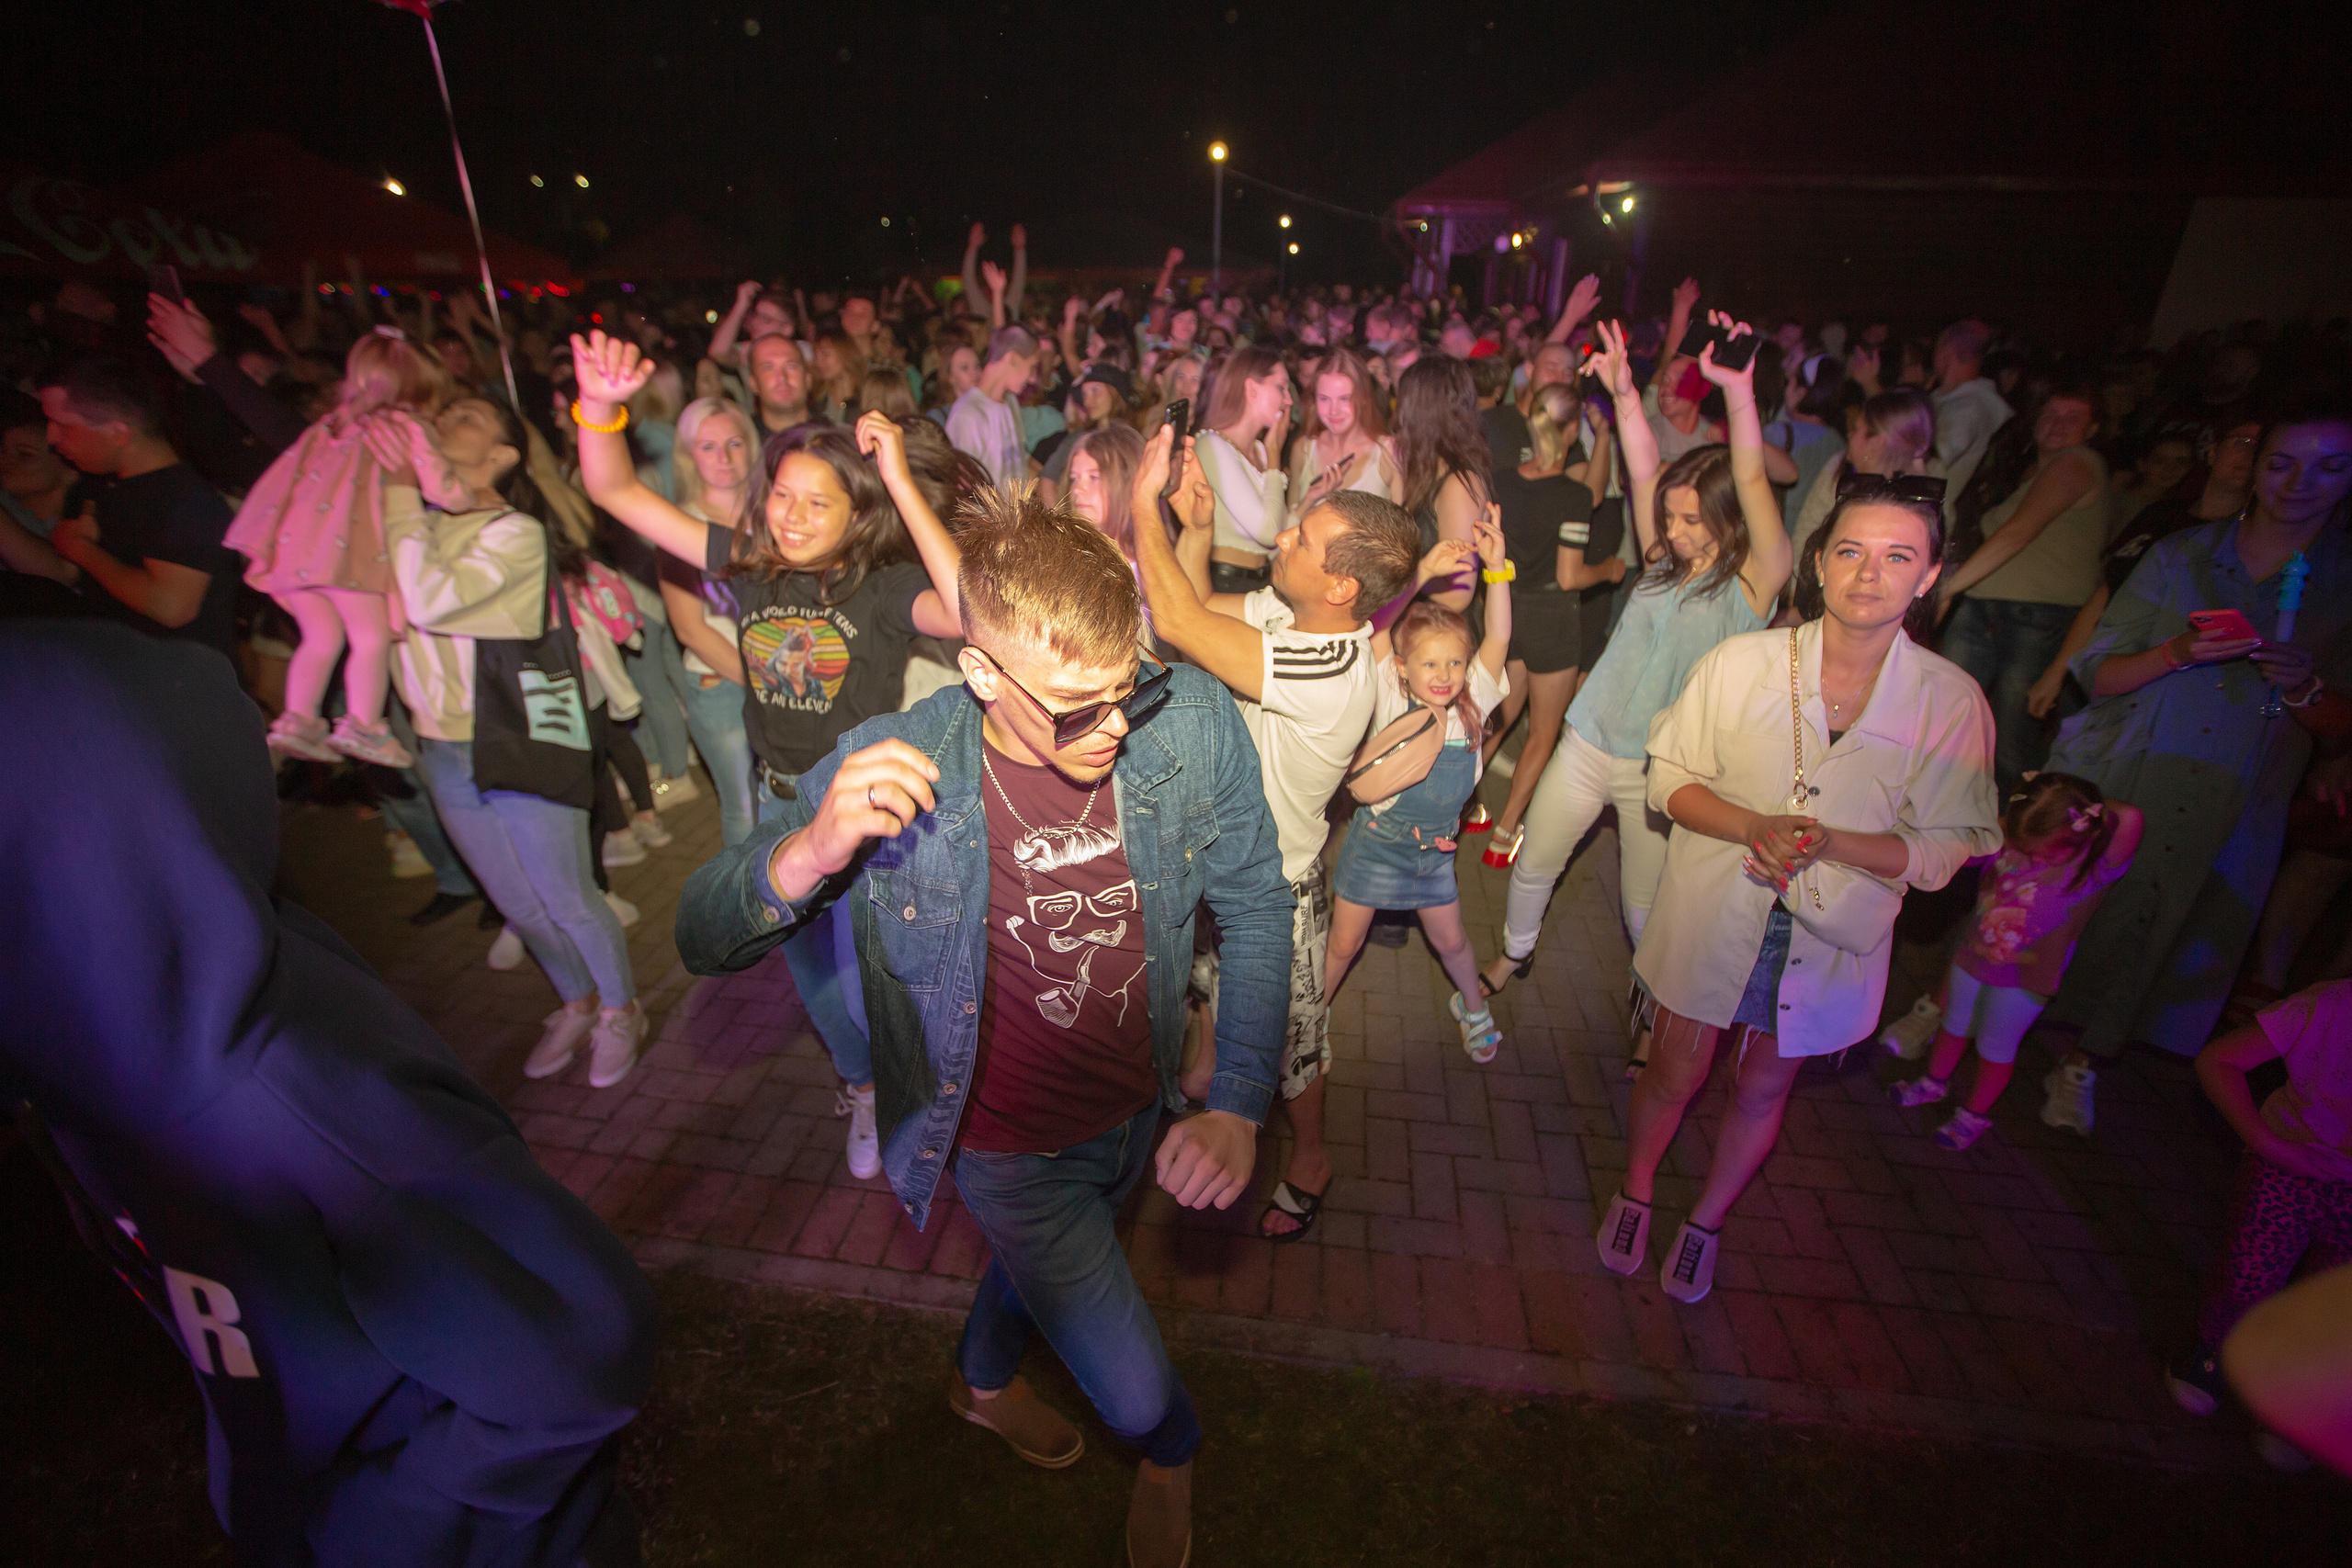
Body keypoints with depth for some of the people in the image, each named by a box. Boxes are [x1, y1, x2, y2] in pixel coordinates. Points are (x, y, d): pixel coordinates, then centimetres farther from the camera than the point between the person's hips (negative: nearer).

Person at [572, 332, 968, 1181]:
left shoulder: (886, 584, -20)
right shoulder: (748, 563, -6)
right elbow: (615, 491, 0)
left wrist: (902, 483, -41)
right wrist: (599, 405, -18)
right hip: (778, 804, 6)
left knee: (873, 996, 0)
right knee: (814, 976, 23)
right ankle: (862, 1088, 53)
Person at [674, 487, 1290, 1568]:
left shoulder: (1192, 723, -23)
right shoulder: (892, 772, -29)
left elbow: (1255, 908, -11)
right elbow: (704, 940, -19)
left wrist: (1238, 1107, -18)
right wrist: (811, 850, -42)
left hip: (1142, 1111, 4)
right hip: (1010, 1148, -3)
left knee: (1045, 1263, 34)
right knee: (1137, 1399, 7)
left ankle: (983, 1381, 71)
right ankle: (1171, 1454, 49)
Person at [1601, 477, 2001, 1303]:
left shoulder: (1952, 700, -11)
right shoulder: (1741, 661, -13)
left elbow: (1948, 846, -7)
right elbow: (1671, 776, -6)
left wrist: (1830, 844, -25)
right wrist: (1756, 826, -24)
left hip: (1831, 937, 1)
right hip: (1715, 915, -1)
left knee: (1763, 1088, 19)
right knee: (1675, 1071, 14)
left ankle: (1708, 1221, 46)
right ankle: (1634, 1192, 44)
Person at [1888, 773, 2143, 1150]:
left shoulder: (2095, 868, -26)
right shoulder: (2006, 838, -14)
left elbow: (2132, 818, -42)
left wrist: (2097, 806, -24)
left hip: (2022, 979, -4)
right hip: (1973, 956, 4)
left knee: (1995, 1046, 13)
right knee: (1954, 1025, 24)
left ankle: (1974, 1115, 37)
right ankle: (1934, 1083, 49)